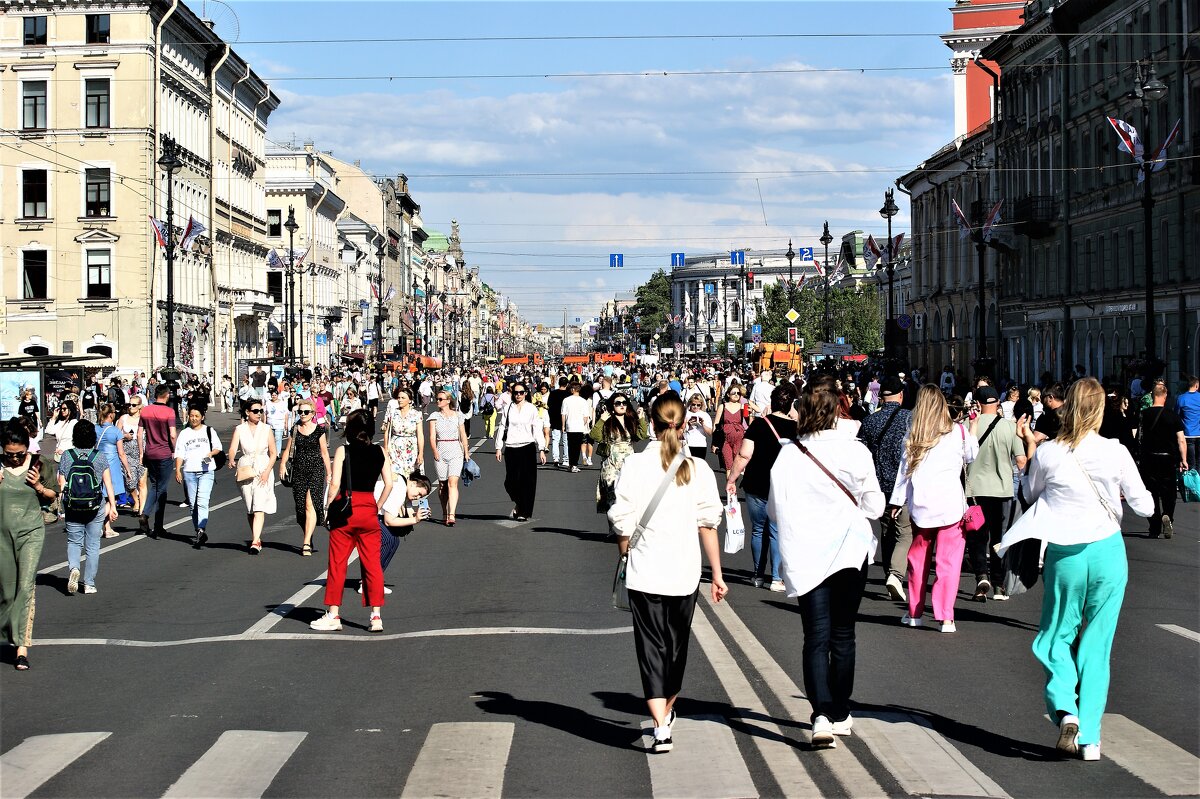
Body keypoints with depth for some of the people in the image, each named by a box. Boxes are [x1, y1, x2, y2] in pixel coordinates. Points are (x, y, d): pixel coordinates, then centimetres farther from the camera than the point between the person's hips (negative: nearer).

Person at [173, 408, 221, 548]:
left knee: (202, 501, -18)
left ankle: (202, 530, -30)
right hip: (189, 472, 3)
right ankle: (197, 531, 17)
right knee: (193, 503, 6)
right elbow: (179, 454, 8)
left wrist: (211, 453, -9)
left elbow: (218, 447, 13)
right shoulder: (184, 434, 12)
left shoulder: (209, 431, 10)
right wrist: (178, 470, -3)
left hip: (206, 471, -3)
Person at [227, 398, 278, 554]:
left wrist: (267, 471, -9)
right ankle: (257, 539, 25)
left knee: (259, 508, -14)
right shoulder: (239, 429, 2)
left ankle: (255, 542, -21)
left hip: (263, 470, -2)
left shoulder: (266, 429, 2)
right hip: (245, 470, 2)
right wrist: (232, 461, -32)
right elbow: (232, 449, -10)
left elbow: (273, 453, 4)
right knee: (249, 509, 10)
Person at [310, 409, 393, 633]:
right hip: (369, 510, 2)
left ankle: (333, 615, 11)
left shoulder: (343, 451, -4)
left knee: (337, 563, 7)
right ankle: (376, 616, 4)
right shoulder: (380, 452, 3)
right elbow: (388, 484, -1)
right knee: (373, 564, 7)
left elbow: (335, 484, -10)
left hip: (345, 508, -2)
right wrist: (377, 507, 8)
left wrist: (329, 509, -1)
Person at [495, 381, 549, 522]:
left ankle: (524, 512, 4)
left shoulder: (531, 409, 4)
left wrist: (542, 449, -3)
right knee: (510, 481, -1)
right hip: (511, 448, 1)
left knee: (527, 481, -4)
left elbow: (537, 429, 2)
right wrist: (498, 448, 2)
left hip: (527, 448, -1)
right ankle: (518, 503, 27)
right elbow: (501, 428, 8)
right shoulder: (508, 409, 7)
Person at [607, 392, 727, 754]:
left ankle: (661, 728, -10)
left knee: (651, 648, 2)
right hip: (685, 574, 2)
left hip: (645, 574, -2)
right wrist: (717, 573, 5)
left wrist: (625, 557, 11)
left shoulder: (635, 464, -7)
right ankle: (667, 713, 38)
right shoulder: (698, 468, -3)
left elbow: (623, 521, -6)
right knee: (677, 646, 19)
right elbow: (708, 524, -2)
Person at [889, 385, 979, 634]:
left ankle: (914, 612, 23)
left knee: (918, 558, 15)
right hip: (951, 504, -2)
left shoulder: (912, 436, 3)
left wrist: (897, 501, 10)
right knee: (949, 561, -2)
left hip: (921, 504, 2)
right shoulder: (958, 432, -2)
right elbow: (972, 455, 15)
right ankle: (946, 617, -7)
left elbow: (905, 469, 4)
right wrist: (972, 433, 29)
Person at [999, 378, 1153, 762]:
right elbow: (1144, 507, -2)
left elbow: (1030, 493, 10)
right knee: (1097, 644, 9)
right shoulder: (1116, 452, -10)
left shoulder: (1047, 452, -9)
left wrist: (1029, 448, 15)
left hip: (1064, 555, 0)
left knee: (1058, 636, 16)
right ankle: (1090, 737, 9)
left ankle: (1065, 708, -9)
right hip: (1108, 553, 0)